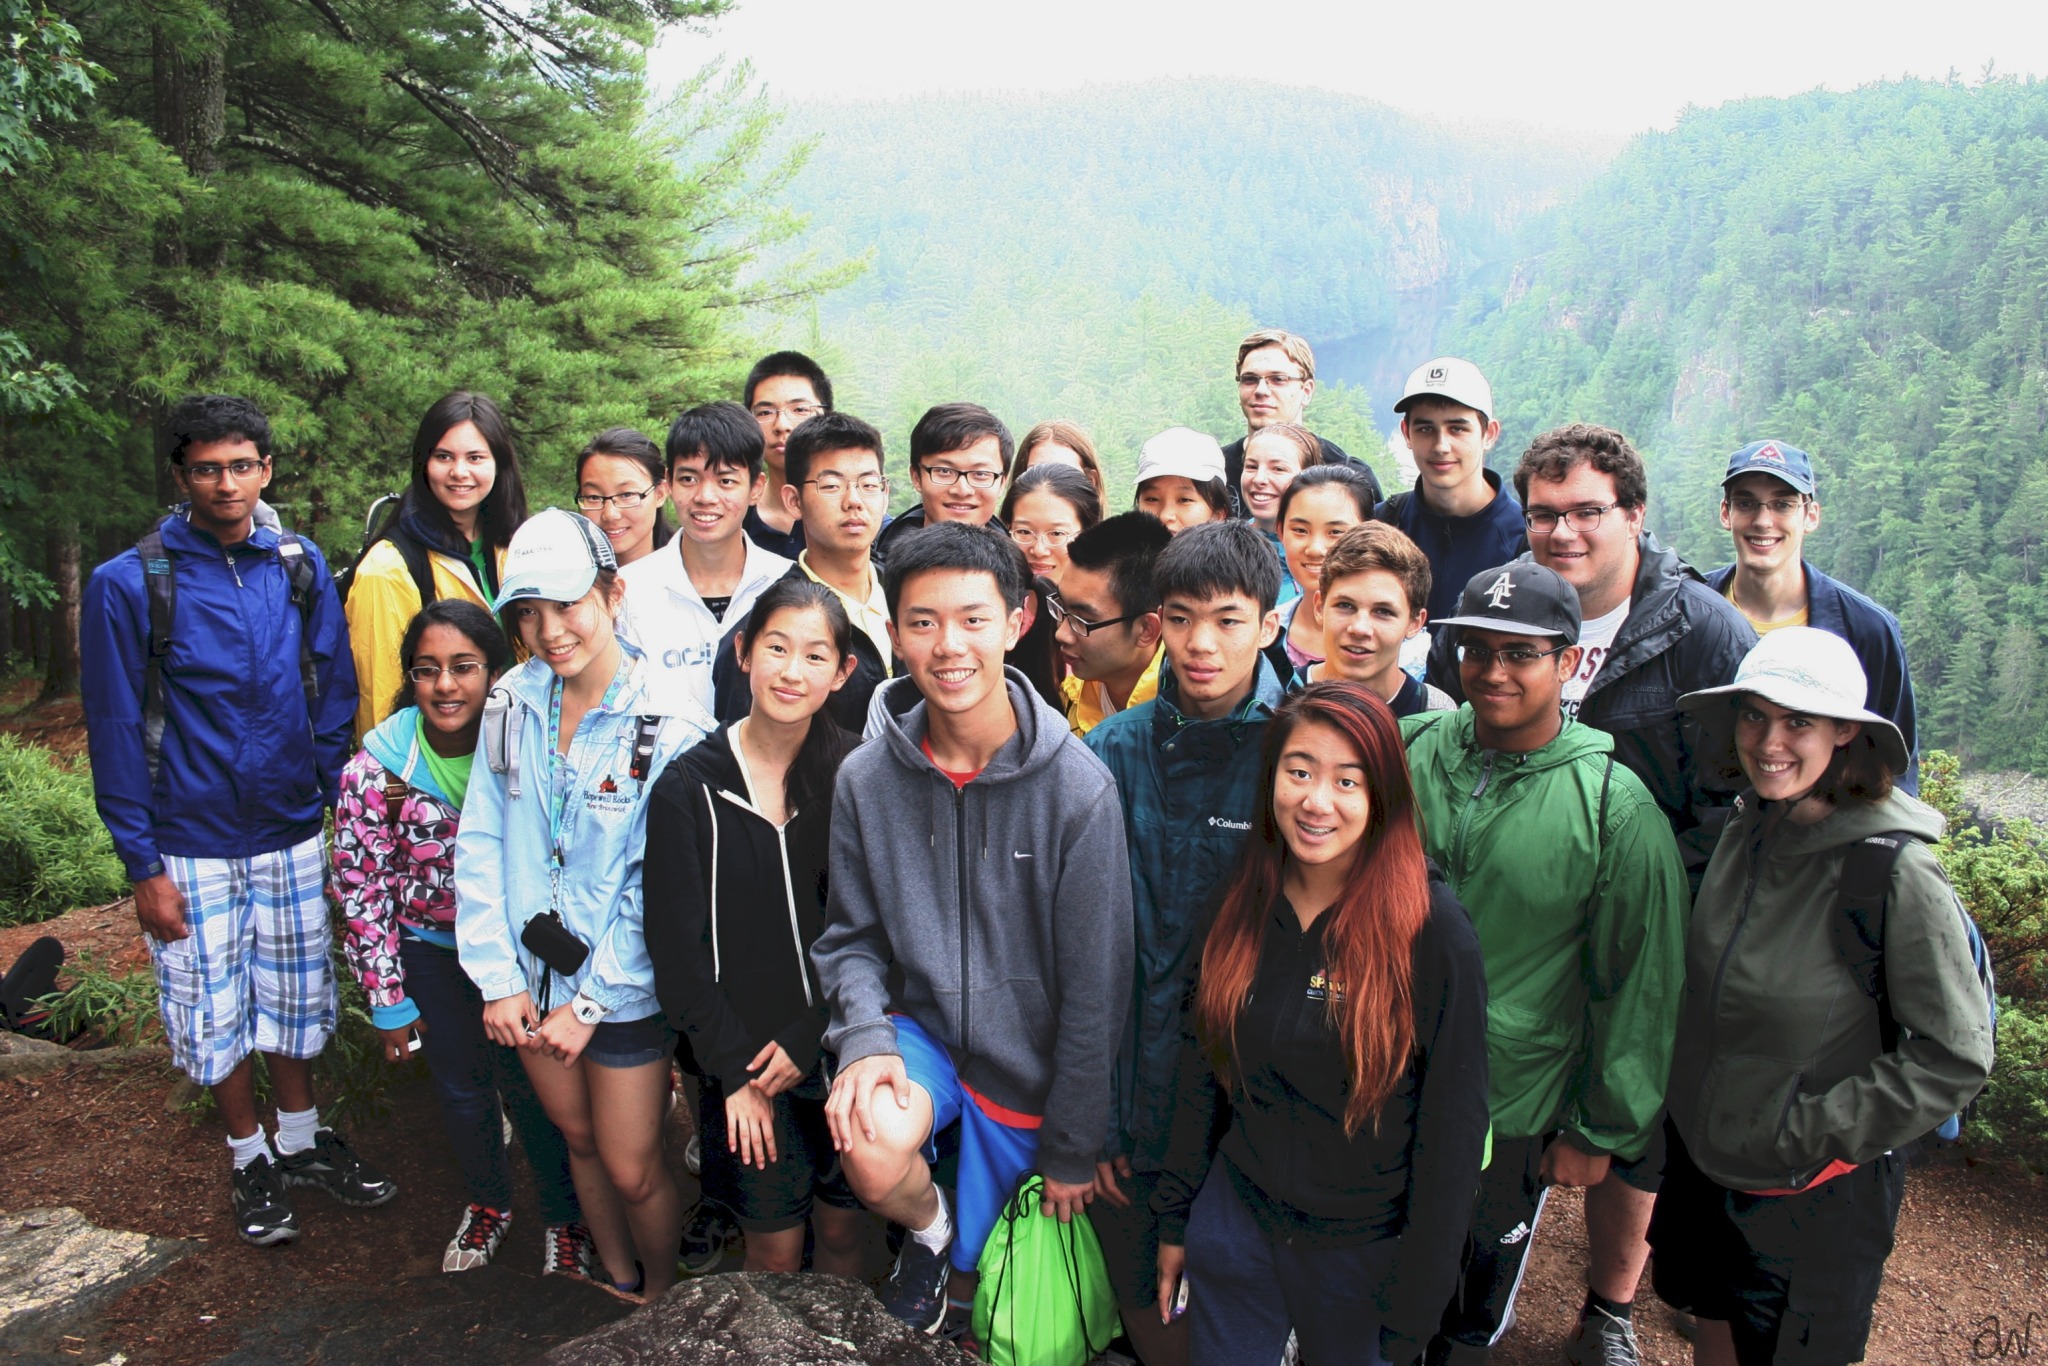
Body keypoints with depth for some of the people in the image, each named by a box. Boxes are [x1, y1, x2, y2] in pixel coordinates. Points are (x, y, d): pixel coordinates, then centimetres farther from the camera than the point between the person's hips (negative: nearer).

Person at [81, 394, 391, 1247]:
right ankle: (250, 1159, 31)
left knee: (295, 995, 16)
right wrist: (142, 865, -8)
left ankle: (303, 1139, 36)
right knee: (214, 1010, 10)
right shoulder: (128, 585, -10)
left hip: (293, 833, 3)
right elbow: (115, 735, -7)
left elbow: (335, 697, 5)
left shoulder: (301, 567, -1)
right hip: (192, 848, -2)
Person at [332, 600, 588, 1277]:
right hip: (431, 950, 1)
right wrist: (388, 1000, -7)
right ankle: (487, 1202, 45)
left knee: (530, 1085, 8)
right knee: (461, 1088, 18)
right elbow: (360, 891, -11)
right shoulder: (375, 768, -18)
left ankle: (564, 1217, 32)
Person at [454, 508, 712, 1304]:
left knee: (631, 1169, 6)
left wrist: (591, 1001, -14)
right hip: (533, 978, 5)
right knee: (578, 1139, 22)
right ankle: (616, 1282, 45)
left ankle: (661, 1299, 35)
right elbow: (481, 845, -1)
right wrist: (498, 978, -5)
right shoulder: (513, 703, -3)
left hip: (624, 990, -5)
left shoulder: (667, 723, -17)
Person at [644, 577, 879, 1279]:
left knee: (845, 1229, 14)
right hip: (744, 1063, -1)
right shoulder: (690, 787, -6)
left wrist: (810, 1039, -10)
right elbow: (676, 947, -4)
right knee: (774, 1250, 9)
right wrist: (736, 1070, -6)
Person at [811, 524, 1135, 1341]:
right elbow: (851, 937, 2)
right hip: (916, 1026, 1)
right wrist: (866, 1037, -19)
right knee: (875, 1152, -29)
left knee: (970, 1278, 13)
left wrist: (1072, 1147, -7)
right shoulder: (867, 779, -9)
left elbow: (1095, 987, -13)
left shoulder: (1076, 788, -19)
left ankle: (955, 1258, 50)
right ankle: (926, 1224, 6)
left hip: (1024, 1056, -1)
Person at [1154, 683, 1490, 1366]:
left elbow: (1453, 1128, -13)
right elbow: (1203, 1067, 6)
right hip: (1235, 1220, 3)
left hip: (1363, 1250, -3)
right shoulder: (1242, 904, -4)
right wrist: (1175, 1219, 10)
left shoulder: (1433, 930, -18)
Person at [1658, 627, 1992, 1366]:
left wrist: (1817, 1133, -17)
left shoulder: (1896, 872, -24)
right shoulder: (1744, 834, -4)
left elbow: (1956, 1058, -17)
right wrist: (1691, 1112, 7)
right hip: (1703, 1155, 5)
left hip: (1814, 1189, -5)